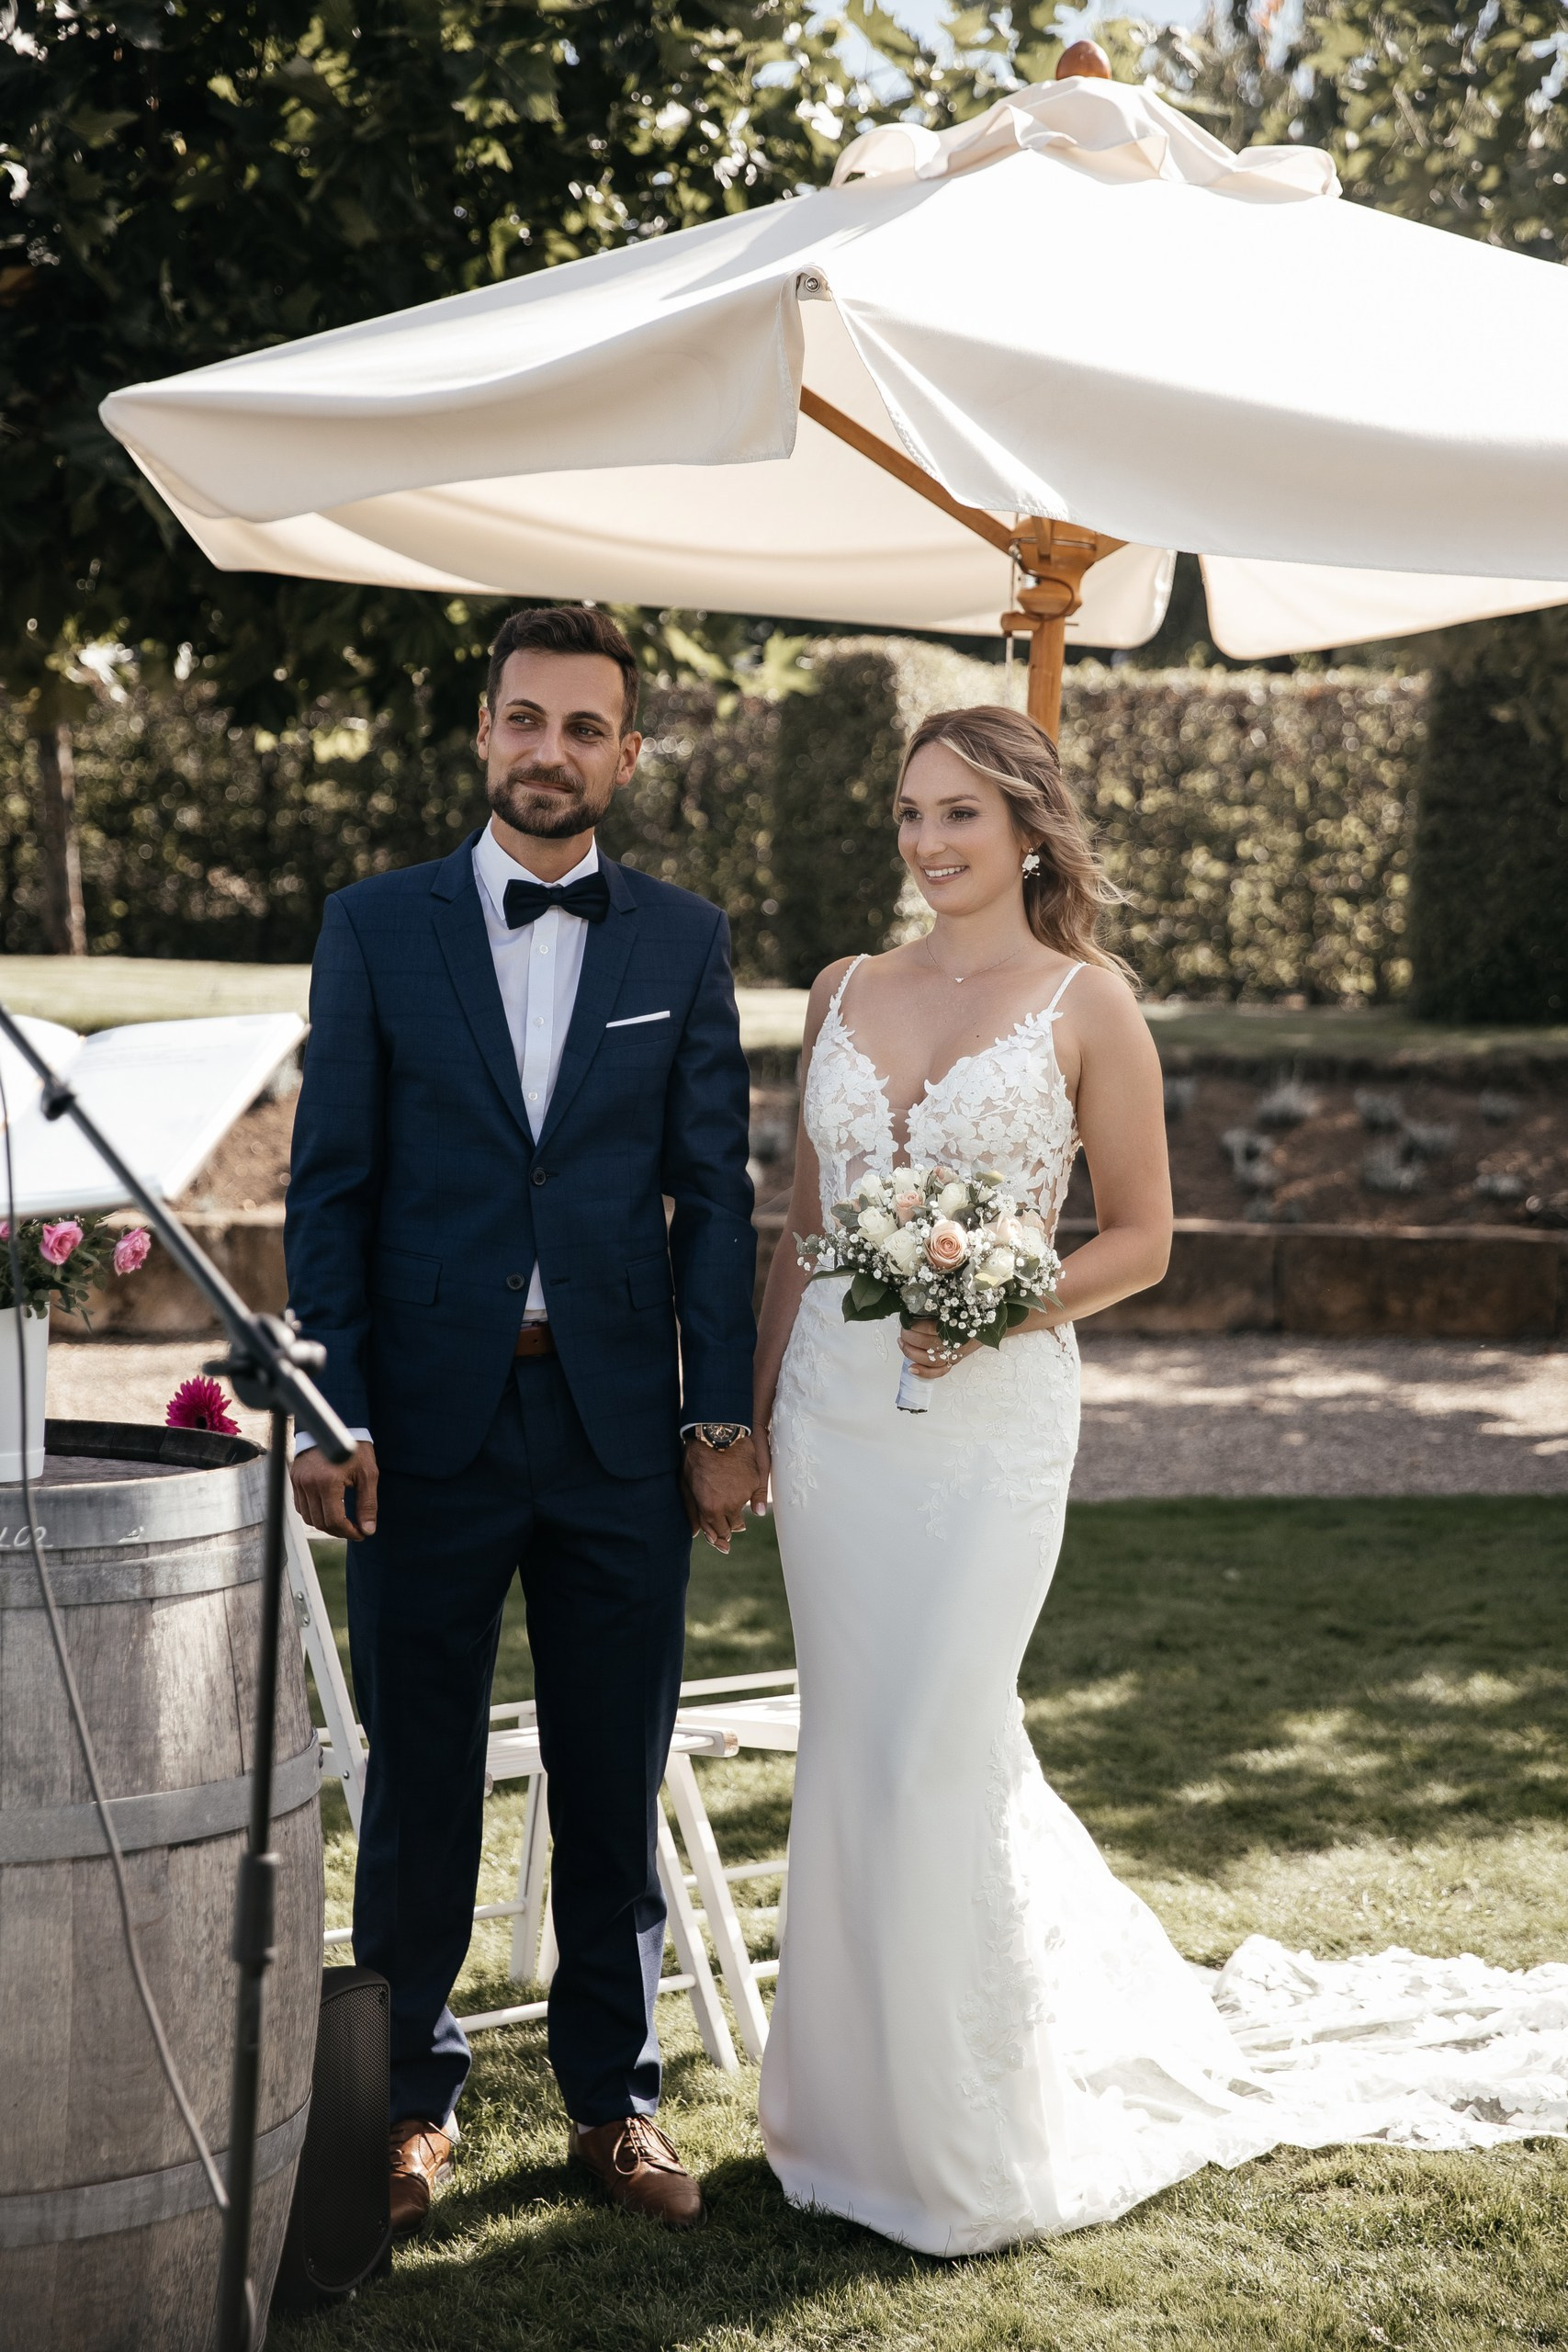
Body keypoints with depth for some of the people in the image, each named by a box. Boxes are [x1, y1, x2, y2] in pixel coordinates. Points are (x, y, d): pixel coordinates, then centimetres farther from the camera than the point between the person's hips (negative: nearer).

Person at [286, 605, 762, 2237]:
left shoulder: (683, 941, 6)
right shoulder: (377, 928, 3)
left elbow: (714, 1191, 5)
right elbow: (331, 1184, 1)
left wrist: (722, 1418, 0)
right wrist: (330, 1413, -6)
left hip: (619, 1425, 1)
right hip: (427, 1424, -1)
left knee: (616, 1784, 8)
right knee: (419, 1778, 8)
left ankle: (612, 2092, 23)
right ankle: (411, 2090, 24)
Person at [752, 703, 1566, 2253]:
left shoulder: (1086, 1002, -4)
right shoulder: (845, 992, 10)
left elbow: (1141, 1236, -2)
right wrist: (753, 1402, 11)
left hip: (986, 1412, -5)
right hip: (833, 1406, 5)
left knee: (935, 1758, -5)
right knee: (852, 1755, 9)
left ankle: (965, 2136, 12)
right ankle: (859, 2096, 26)